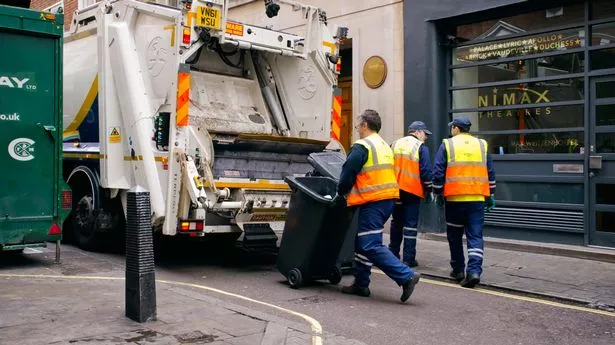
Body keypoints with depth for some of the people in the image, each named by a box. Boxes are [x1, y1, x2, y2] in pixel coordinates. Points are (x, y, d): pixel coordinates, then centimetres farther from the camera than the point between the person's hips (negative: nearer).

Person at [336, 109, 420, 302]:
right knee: (363, 242, 17)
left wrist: (341, 193, 6)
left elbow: (348, 174, -13)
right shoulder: (385, 146, 19)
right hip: (388, 199, 10)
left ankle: (406, 276, -14)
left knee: (370, 246, -9)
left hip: (372, 202, -10)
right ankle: (361, 284, 22)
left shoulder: (361, 147, -11)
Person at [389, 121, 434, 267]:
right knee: (411, 224, -2)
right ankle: (409, 258, -2)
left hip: (395, 190, 5)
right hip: (413, 191, -5)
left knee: (396, 222, 17)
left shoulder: (395, 145, 12)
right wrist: (428, 190, -2)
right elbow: (426, 171, -10)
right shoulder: (421, 147, -5)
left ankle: (393, 254, 22)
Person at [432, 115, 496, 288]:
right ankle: (474, 271, -11)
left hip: (455, 198, -2)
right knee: (475, 237, 2)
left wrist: (438, 194, 7)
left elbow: (438, 173, -3)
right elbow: (491, 173, 13)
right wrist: (490, 195, 20)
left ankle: (458, 270, 21)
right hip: (477, 198, 2)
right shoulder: (482, 145, 10)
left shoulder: (447, 145, 0)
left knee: (455, 236, 13)